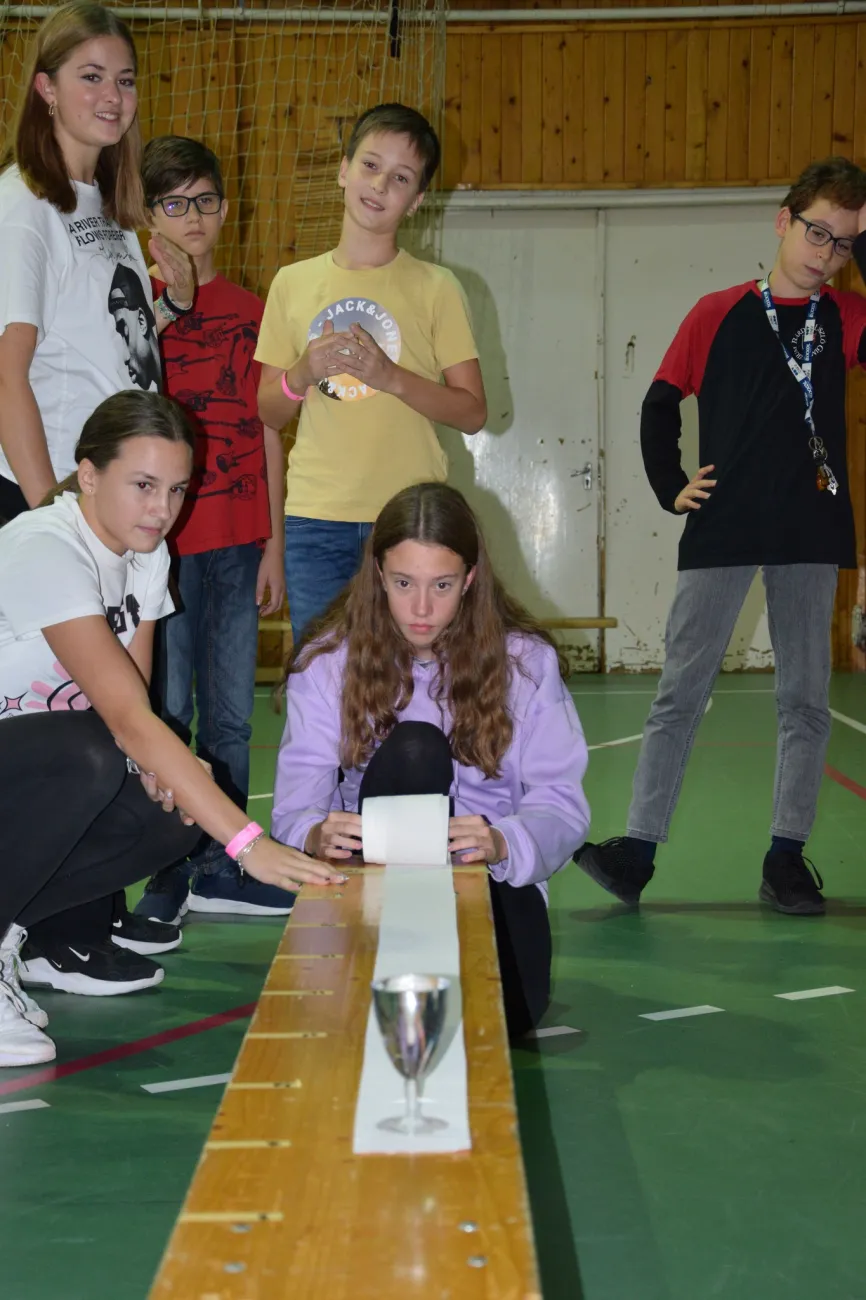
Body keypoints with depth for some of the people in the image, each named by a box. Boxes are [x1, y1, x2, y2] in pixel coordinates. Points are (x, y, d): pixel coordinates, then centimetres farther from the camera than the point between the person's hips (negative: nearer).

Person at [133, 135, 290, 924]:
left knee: (230, 716, 9)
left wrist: (274, 543, 9)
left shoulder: (251, 312, 11)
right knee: (164, 716, -2)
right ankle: (164, 877, 8)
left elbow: (268, 434, 12)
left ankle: (219, 871, 19)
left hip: (237, 543, 4)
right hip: (165, 539, -4)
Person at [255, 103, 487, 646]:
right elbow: (268, 413, 14)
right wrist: (302, 374, -7)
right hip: (315, 520, 2)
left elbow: (473, 412, -1)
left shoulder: (436, 288, 3)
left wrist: (391, 377, -15)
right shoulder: (293, 283, 10)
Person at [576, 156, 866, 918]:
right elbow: (660, 405, 7)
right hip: (722, 531, -2)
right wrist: (670, 488, 0)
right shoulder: (719, 314, 3)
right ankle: (637, 850, 0)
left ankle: (788, 856, 13)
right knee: (682, 693, -1)